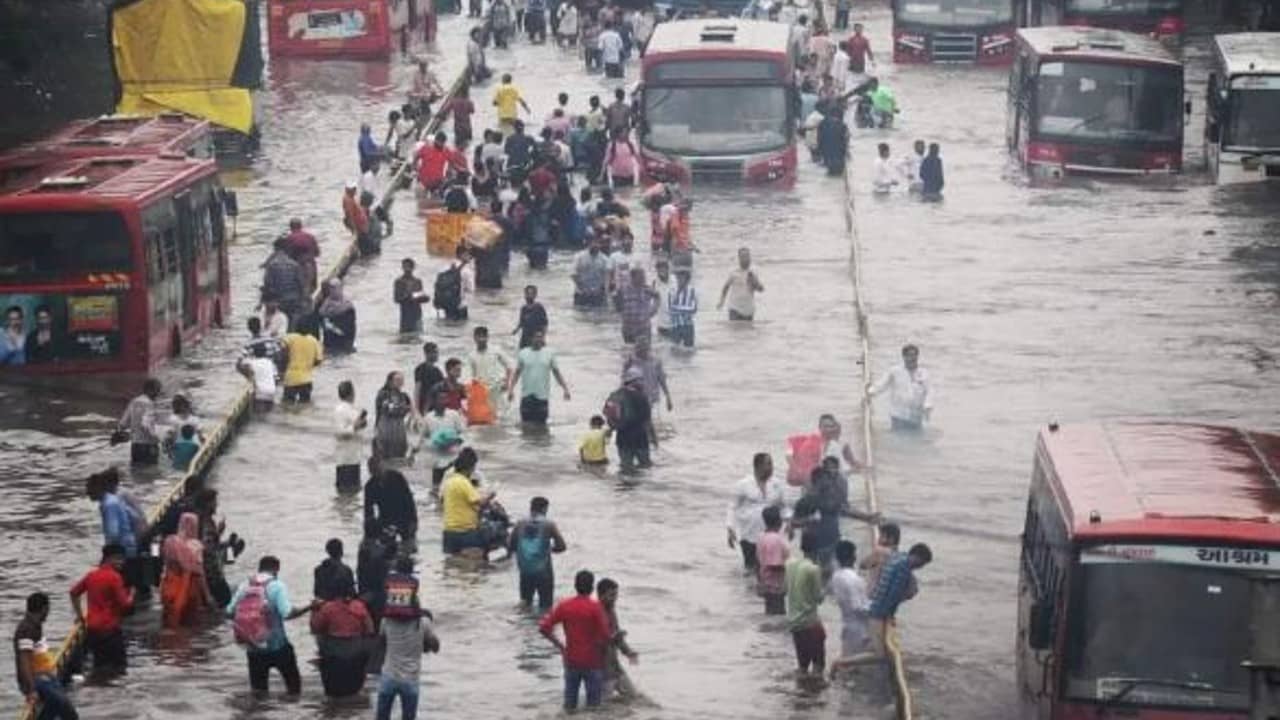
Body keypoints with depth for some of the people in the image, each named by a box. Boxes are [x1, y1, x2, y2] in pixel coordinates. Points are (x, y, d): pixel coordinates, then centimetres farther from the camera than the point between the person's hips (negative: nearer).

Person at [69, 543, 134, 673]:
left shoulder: (92, 575, 9)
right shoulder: (114, 577, -13)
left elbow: (74, 592, 16)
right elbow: (124, 604, -15)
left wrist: (80, 615, 20)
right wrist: (131, 595, 6)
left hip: (92, 628, 8)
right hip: (110, 628, -8)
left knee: (99, 664, 15)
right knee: (118, 664, -2)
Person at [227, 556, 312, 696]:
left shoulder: (244, 586, 2)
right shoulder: (277, 586, -9)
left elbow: (230, 612, 3)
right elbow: (287, 613, -21)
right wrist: (308, 608, -11)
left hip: (253, 647, 4)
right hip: (277, 646, -4)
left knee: (258, 690, 11)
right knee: (293, 681, 15)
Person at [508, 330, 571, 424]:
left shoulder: (549, 353, 3)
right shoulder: (523, 354, 1)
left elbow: (556, 372, 7)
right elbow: (517, 373, 3)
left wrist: (565, 389, 3)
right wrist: (511, 389, -6)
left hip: (542, 396, 0)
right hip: (527, 395, 0)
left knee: (541, 424, 2)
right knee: (526, 423, 3)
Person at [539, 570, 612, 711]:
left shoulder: (564, 606, -2)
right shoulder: (596, 607, -13)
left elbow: (544, 628, -4)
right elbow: (605, 636, -16)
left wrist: (559, 645, 7)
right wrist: (613, 637, 6)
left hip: (571, 661, 3)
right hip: (592, 662, -3)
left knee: (570, 703, 11)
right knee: (593, 702, 4)